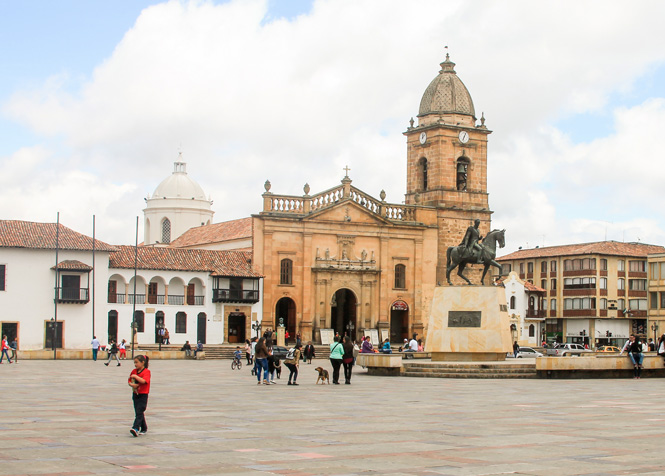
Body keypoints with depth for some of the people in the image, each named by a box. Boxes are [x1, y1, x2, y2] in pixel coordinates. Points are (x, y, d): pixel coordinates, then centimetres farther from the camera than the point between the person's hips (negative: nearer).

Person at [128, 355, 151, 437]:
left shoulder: (146, 372, -11)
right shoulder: (134, 371, 9)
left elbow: (143, 381, -26)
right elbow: (129, 381, 11)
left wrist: (135, 376, -23)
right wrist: (132, 385, -9)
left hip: (143, 395, -7)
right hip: (135, 394, 7)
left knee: (139, 412, -14)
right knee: (138, 412, 11)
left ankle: (136, 428, -23)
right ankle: (144, 429, 22)